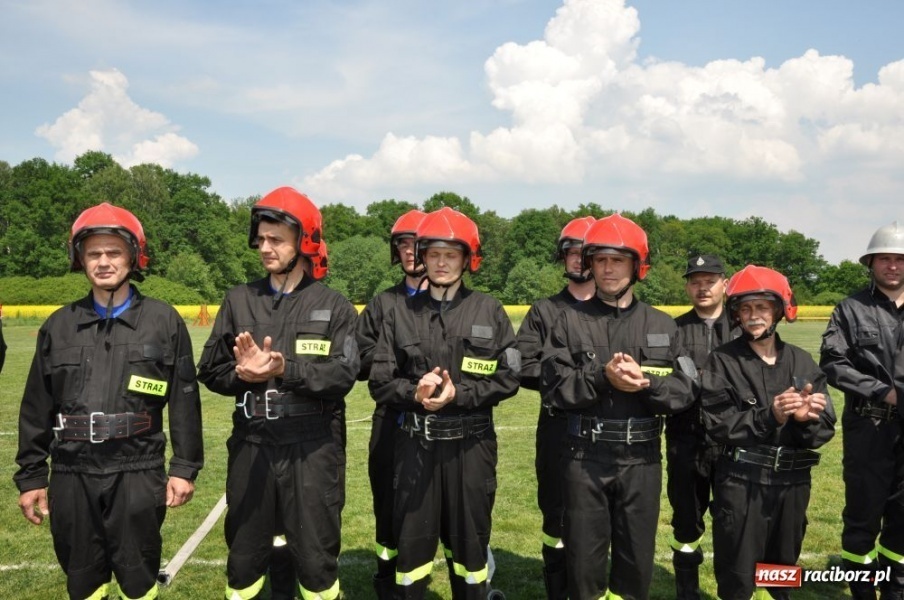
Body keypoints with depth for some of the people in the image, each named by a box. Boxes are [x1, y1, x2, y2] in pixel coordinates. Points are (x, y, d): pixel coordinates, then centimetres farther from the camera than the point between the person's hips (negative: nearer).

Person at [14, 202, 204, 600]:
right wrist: (30, 475, 10)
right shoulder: (59, 325, 7)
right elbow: (37, 408, 11)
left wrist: (184, 467, -3)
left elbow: (185, 401, -1)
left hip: (137, 474, -2)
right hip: (71, 475, 3)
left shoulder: (164, 321, -1)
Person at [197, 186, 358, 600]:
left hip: (312, 447, -2)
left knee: (316, 555, 10)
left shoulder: (334, 307, -1)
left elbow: (343, 375, -12)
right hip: (252, 444, 3)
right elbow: (210, 372, 3)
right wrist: (245, 374, -17)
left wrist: (286, 369, -24)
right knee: (244, 554, 17)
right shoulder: (239, 301, 6)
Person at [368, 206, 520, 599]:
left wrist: (459, 394, -16)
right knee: (411, 542, 10)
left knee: (469, 541, 14)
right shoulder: (401, 314, 3)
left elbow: (508, 378, -4)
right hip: (416, 445, 1)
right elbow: (379, 383, 1)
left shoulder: (489, 311, 1)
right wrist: (414, 393, -18)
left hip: (470, 445, 0)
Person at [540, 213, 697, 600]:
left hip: (641, 459, 2)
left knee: (637, 556, 14)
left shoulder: (662, 326, 4)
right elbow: (553, 389, -8)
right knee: (584, 554, 10)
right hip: (584, 456, -1)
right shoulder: (571, 322, -1)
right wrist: (602, 379, -21)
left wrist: (646, 382, -19)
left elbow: (683, 393, -2)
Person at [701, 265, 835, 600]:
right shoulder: (723, 361, -6)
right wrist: (768, 416, -23)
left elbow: (825, 428, 0)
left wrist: (805, 418, -21)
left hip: (793, 483, 4)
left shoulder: (802, 362, 4)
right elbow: (718, 425, -12)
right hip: (741, 484, -3)